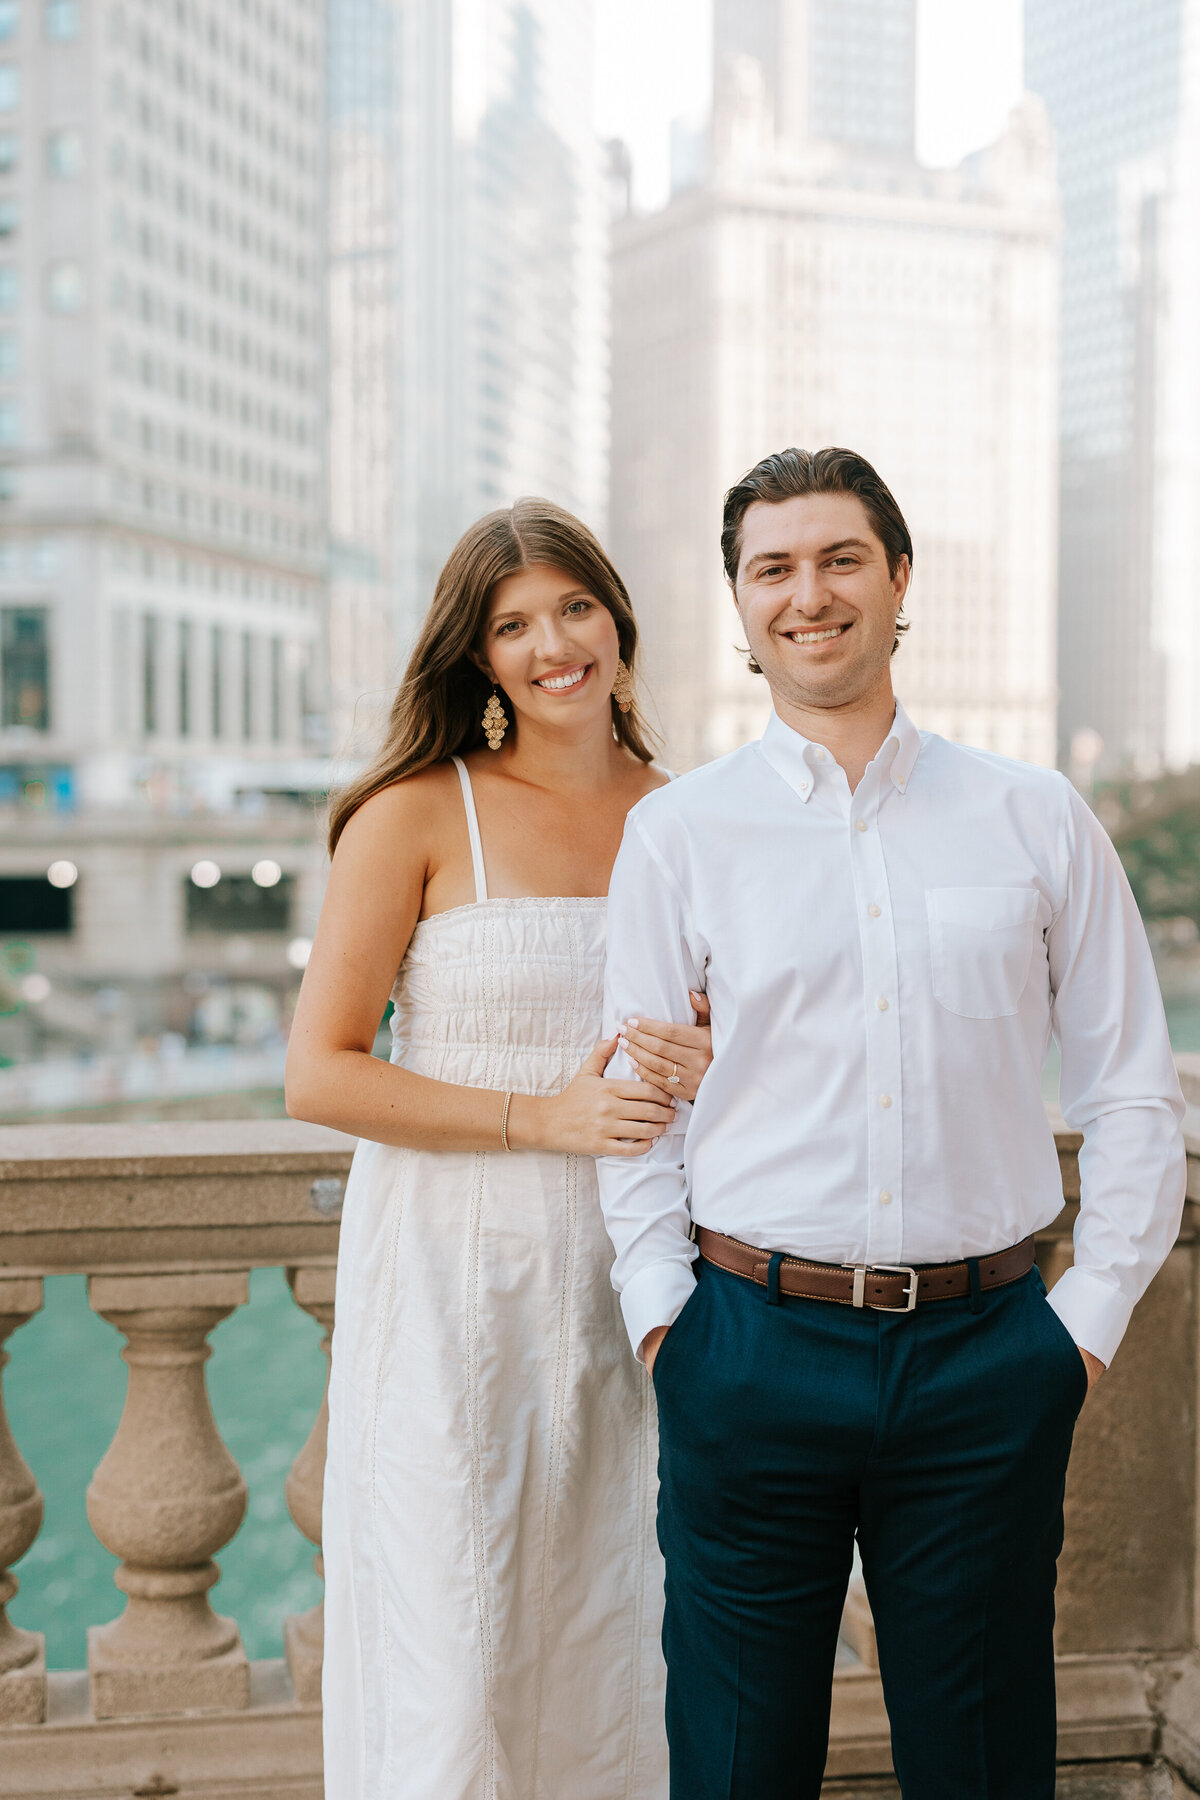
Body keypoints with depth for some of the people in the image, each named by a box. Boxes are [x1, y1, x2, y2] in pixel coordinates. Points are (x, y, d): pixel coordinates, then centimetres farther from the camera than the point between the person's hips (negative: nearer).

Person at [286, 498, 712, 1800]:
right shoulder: (416, 815, -6)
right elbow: (318, 1074, -9)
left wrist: (710, 1068, -7)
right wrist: (542, 1116, -14)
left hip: (624, 1279, 4)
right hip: (455, 1269, -4)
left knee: (610, 1638, 12)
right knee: (453, 1658, 2)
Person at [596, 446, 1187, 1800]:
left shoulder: (1037, 820, 5)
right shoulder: (674, 834, 3)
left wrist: (1087, 1321, 2)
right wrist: (663, 1322, -3)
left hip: (985, 1356, 1)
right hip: (753, 1348, 0)